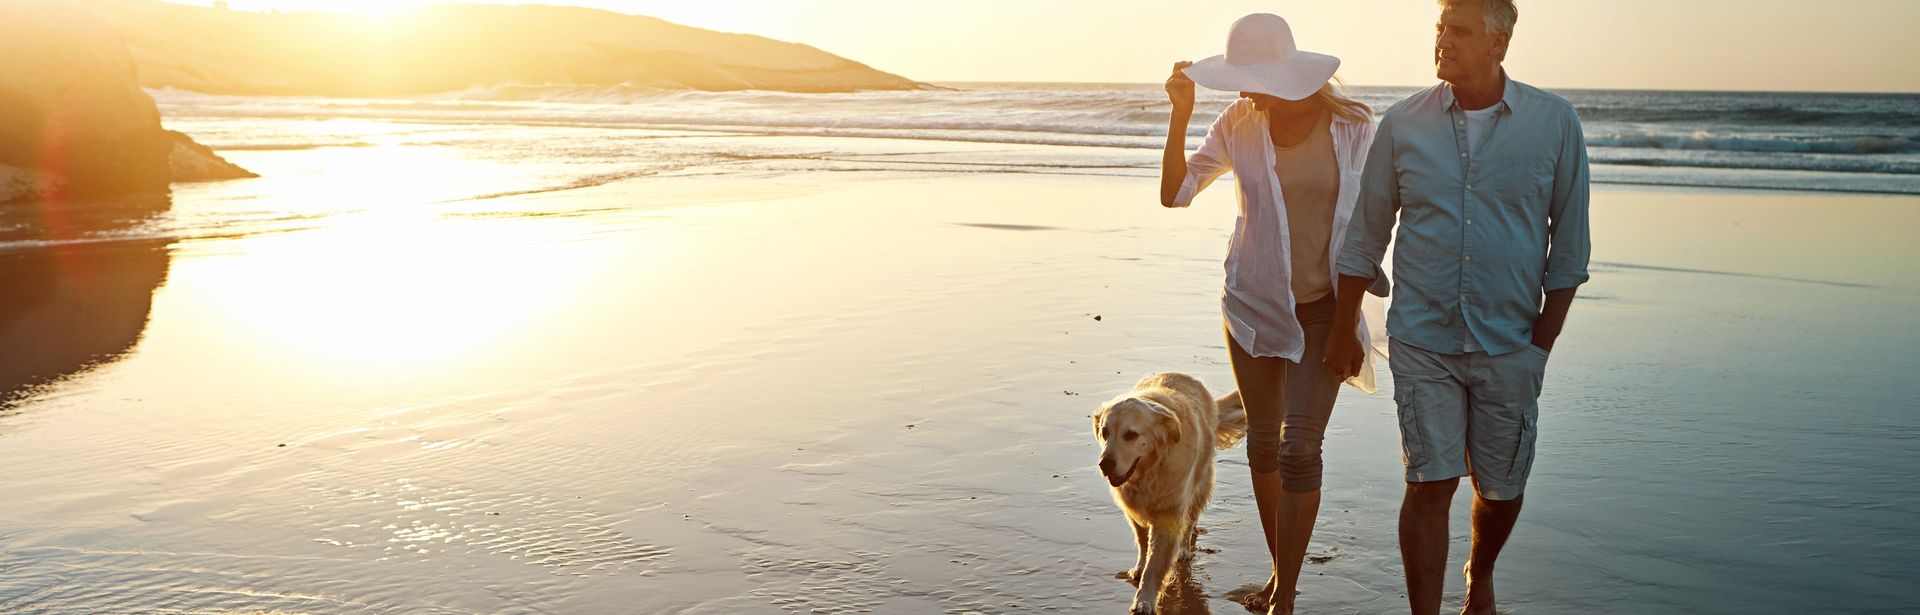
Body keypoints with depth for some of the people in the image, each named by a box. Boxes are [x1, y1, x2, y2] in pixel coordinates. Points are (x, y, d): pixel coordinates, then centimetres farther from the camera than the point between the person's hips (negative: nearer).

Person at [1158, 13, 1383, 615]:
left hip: (1321, 310, -3)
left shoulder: (1352, 126, -9)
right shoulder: (1239, 123, -4)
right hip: (1254, 304, 3)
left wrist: (1350, 312, -4)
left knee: (1299, 449, -8)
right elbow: (1174, 192, -5)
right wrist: (1180, 113, -15)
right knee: (1263, 445, 12)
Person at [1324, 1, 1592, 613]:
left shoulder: (1554, 122, -3)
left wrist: (1542, 342, -1)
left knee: (1502, 488, 13)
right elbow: (1365, 235, 6)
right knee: (1429, 484, -6)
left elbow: (1568, 246, 2)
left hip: (1510, 345, 1)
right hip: (1422, 340, 0)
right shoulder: (1403, 123, -1)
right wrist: (1343, 332, 8)